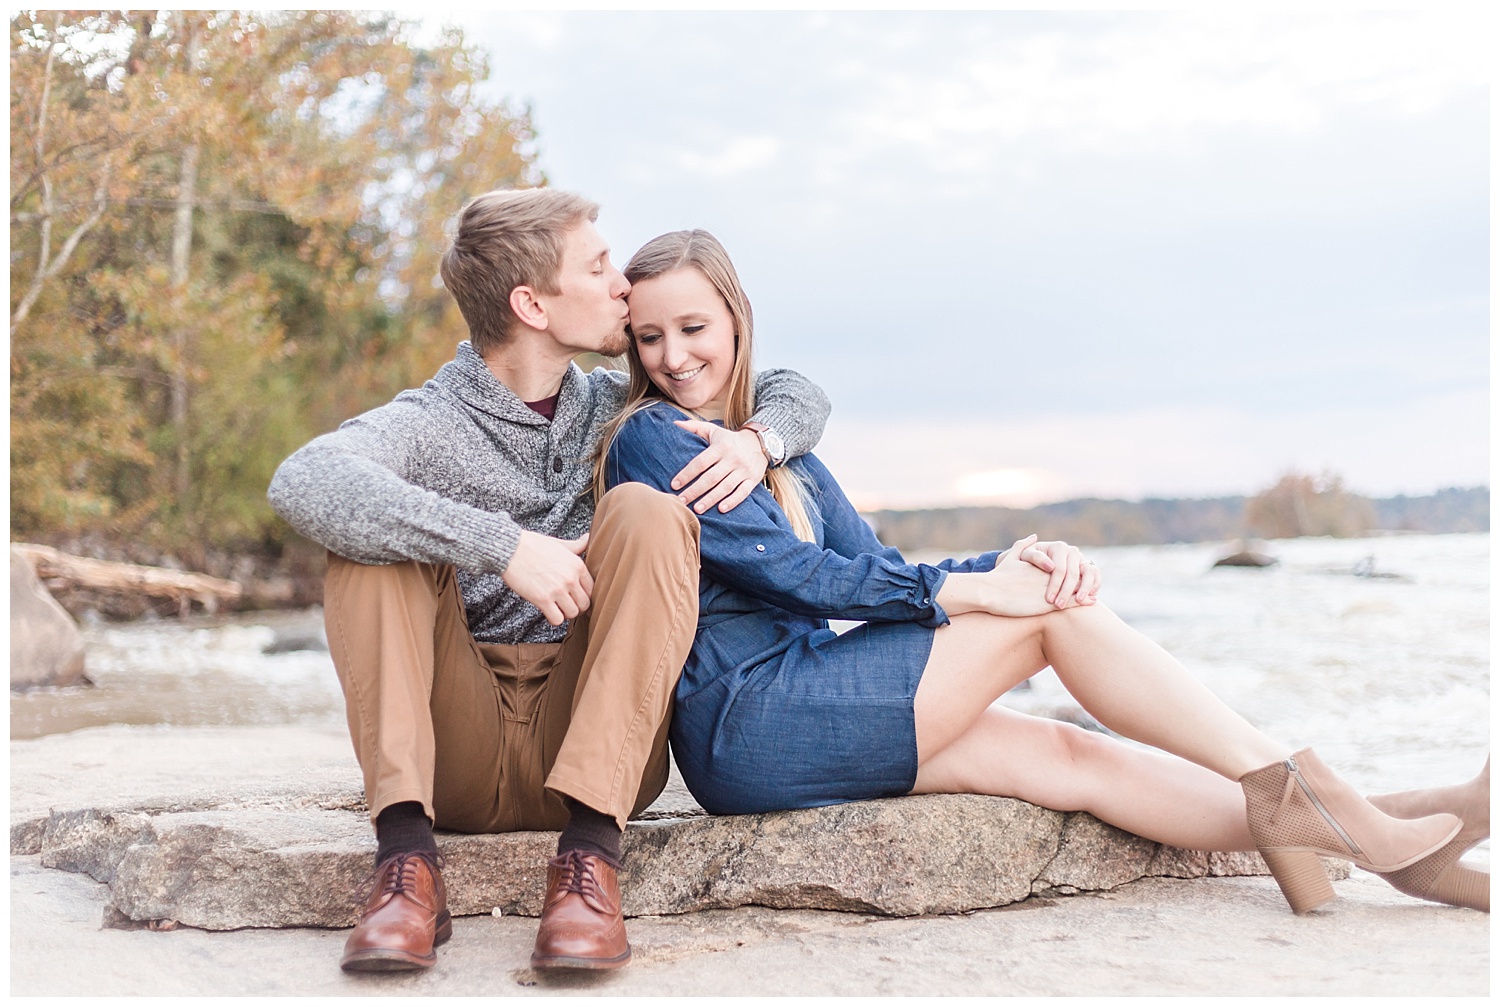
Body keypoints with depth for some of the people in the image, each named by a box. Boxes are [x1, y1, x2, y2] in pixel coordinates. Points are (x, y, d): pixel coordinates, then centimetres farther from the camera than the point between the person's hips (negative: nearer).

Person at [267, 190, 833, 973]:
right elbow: (301, 484, -27)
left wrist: (759, 438, -5)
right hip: (459, 754, -2)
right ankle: (406, 858, -29)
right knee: (372, 530, -18)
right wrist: (502, 545, -32)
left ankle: (589, 857, -28)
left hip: (594, 743, 2)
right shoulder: (433, 423, -5)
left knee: (649, 512, -18)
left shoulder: (614, 408, 11)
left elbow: (796, 393, 20)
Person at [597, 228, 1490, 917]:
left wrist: (1004, 566, -8)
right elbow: (785, 572, -14)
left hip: (801, 708, 8)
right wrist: (962, 590, -16)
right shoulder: (651, 439, -5)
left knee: (1072, 758, -5)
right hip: (744, 731, -8)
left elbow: (872, 567, 10)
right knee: (1054, 611, -12)